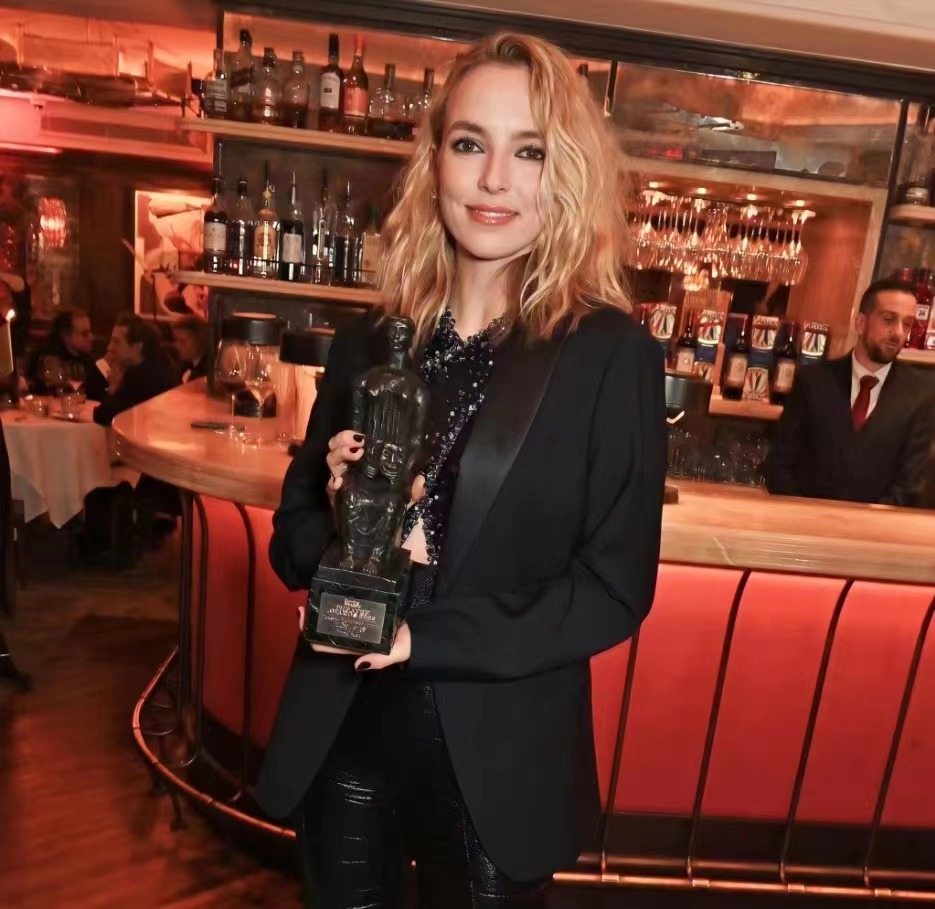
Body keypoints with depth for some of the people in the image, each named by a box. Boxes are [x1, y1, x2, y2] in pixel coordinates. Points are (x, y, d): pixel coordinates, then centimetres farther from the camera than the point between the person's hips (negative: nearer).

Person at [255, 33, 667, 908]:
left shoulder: (612, 354, -11)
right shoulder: (367, 344, 0)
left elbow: (614, 590, -12)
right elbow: (292, 536, 5)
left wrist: (424, 637, -20)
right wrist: (352, 535, -17)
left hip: (497, 756, -3)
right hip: (342, 736, 4)